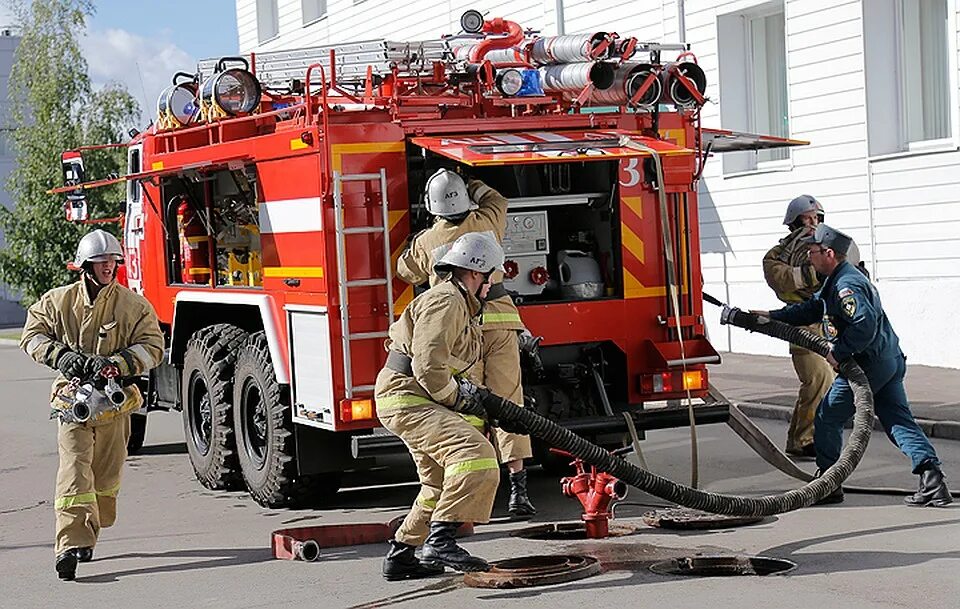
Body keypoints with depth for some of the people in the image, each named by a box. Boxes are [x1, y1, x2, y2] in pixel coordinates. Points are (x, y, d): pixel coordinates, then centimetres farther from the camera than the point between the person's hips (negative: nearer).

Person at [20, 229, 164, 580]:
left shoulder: (133, 305, -2)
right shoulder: (57, 301, 1)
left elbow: (152, 346, -3)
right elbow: (32, 334, 8)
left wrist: (115, 363, -18)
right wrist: (60, 355, -10)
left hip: (114, 401, 2)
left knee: (106, 476, 11)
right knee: (74, 471, -14)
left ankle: (84, 537, 31)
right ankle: (70, 545, -20)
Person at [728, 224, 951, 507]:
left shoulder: (846, 285, -19)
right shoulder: (837, 280, 15)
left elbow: (865, 325, -29)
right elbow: (812, 309, 22)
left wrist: (838, 352, -19)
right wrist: (770, 317, 18)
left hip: (867, 364, -10)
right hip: (891, 361, 10)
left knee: (827, 418, 4)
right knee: (899, 420, 5)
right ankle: (932, 479, -8)